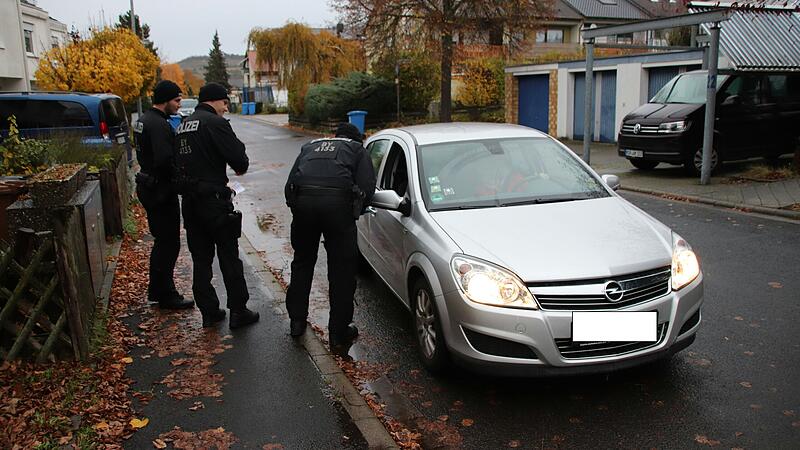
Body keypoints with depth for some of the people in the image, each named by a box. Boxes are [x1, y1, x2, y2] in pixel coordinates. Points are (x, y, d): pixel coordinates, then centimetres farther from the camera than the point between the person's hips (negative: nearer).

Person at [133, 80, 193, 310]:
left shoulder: (143, 120, 13)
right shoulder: (159, 125, -20)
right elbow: (165, 161, -29)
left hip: (148, 186, 11)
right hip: (160, 190, -11)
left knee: (162, 241, 20)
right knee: (169, 243, -1)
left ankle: (156, 290, 30)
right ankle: (166, 296, 8)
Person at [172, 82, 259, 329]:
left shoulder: (182, 126, 15)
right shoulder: (215, 123, -12)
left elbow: (181, 164, 17)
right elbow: (240, 161, -18)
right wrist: (240, 167, 6)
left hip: (189, 201, 8)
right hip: (213, 200, -8)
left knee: (201, 258, 12)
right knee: (229, 257, 2)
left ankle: (209, 312, 19)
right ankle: (238, 311, 8)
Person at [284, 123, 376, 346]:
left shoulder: (309, 147, 32)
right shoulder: (357, 149, 23)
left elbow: (289, 185, 23)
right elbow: (367, 187, 7)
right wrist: (354, 210, 22)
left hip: (303, 201, 3)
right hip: (338, 202, -3)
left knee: (302, 262, 22)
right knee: (342, 269, 9)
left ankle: (297, 321, 29)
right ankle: (339, 332, 14)